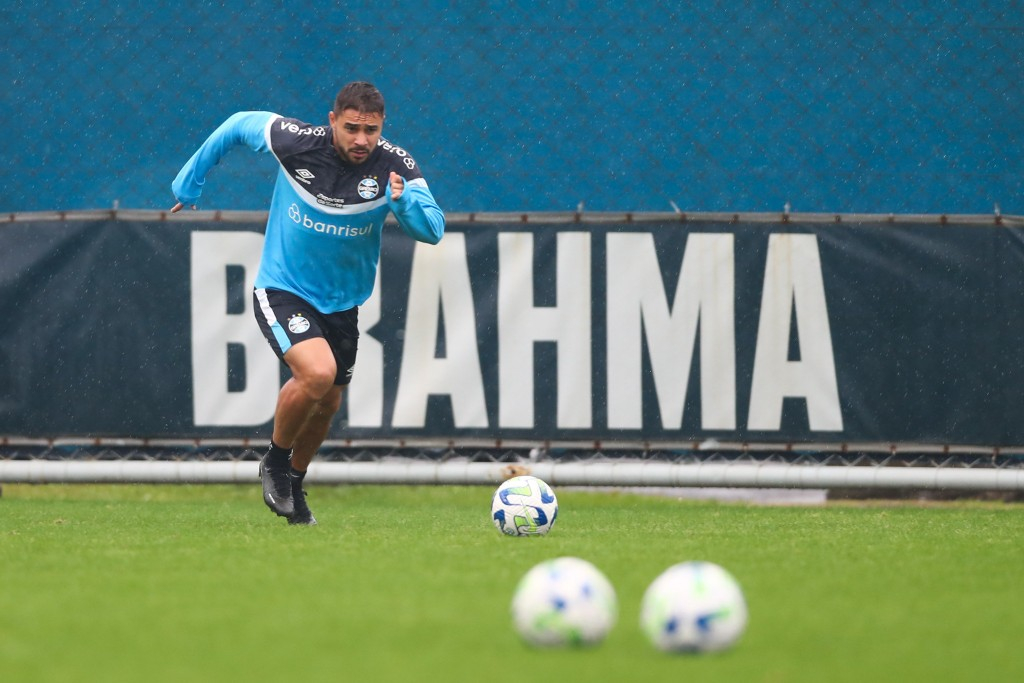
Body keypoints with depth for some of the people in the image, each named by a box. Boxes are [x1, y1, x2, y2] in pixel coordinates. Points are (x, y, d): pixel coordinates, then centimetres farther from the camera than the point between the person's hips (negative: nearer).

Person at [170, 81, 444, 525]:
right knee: (317, 373, -27)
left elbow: (433, 230, -22)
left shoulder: (394, 167, -16)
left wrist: (403, 202, -43)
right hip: (283, 290, -4)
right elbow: (238, 125, -1)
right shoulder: (294, 142, -20)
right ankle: (275, 461, 0)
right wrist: (190, 181, 9)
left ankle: (293, 484, 44)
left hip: (342, 303, 4)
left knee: (326, 405, 16)